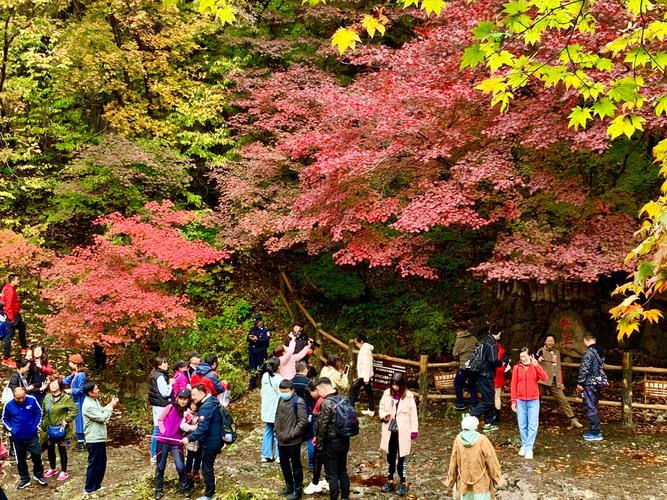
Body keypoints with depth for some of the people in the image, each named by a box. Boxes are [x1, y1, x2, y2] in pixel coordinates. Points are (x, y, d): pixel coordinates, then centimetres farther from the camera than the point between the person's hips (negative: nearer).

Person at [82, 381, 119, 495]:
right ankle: (89, 489, 12)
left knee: (101, 463, 18)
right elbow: (102, 418, -22)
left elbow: (101, 411, 18)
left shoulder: (94, 400, 8)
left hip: (99, 438, 10)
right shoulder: (88, 405, -24)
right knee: (94, 464, 1)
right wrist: (111, 406, -11)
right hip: (94, 439, -10)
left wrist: (111, 405, 3)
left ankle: (96, 485, 29)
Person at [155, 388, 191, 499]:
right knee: (160, 466, 7)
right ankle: (159, 490, 23)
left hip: (177, 443, 0)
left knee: (180, 467, -6)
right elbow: (160, 419, 6)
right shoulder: (170, 407, -4)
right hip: (163, 441, 0)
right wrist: (163, 430, -8)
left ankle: (185, 488, 15)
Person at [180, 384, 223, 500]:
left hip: (210, 443, -10)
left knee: (206, 468, 2)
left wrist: (189, 438, -29)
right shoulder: (212, 401, 8)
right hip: (214, 441, 10)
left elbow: (203, 428, -31)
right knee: (208, 467, 22)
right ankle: (211, 490, 35)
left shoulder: (206, 407, -23)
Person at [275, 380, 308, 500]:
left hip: (293, 441, -8)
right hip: (281, 440, 8)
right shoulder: (281, 400, 6)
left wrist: (292, 434, -18)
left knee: (296, 465, 5)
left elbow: (303, 421, -19)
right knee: (284, 464, 19)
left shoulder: (298, 402, -16)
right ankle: (289, 486, 36)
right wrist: (277, 430, 9)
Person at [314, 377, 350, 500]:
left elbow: (322, 426, -17)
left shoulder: (326, 403, -19)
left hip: (331, 443, -7)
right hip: (344, 440, 7)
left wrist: (319, 445, -7)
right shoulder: (343, 399, 4)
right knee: (343, 471, 18)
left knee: (332, 474, 3)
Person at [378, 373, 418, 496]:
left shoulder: (408, 396, -11)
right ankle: (390, 480, 29)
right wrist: (384, 416, -11)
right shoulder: (387, 394, -2)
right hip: (389, 431, 3)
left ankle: (403, 482, 18)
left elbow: (413, 414, -6)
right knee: (390, 456, 15)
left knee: (402, 457, 5)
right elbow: (382, 408, 10)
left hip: (403, 432, -3)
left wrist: (414, 430, -7)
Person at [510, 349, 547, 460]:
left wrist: (536, 365, -19)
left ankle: (529, 448, 0)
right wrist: (513, 401, 0)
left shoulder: (535, 367, 1)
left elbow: (544, 378, -15)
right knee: (522, 425, 7)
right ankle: (524, 446, 21)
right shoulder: (517, 368, 1)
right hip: (520, 401, 1)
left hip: (533, 401, -1)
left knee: (533, 426, -4)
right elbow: (513, 385, 3)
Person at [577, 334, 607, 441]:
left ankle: (596, 433, -5)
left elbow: (584, 369, -20)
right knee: (593, 407, 16)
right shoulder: (601, 351, 11)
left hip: (590, 384, -9)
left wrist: (580, 383, -11)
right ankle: (594, 430, 22)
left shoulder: (589, 352, -17)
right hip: (598, 382, 9)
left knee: (590, 408, -5)